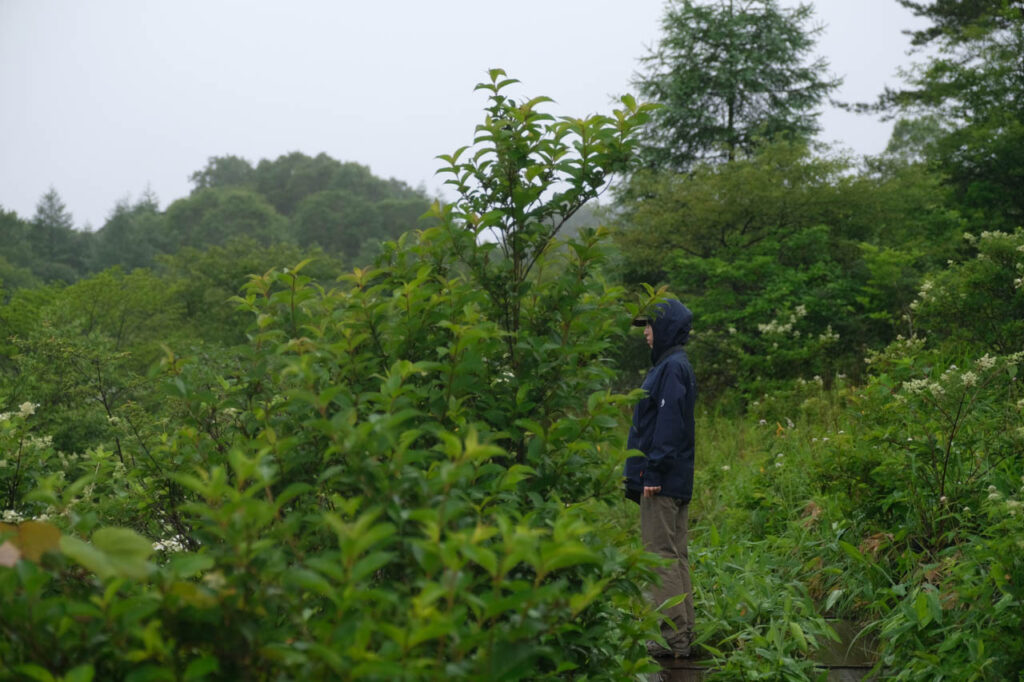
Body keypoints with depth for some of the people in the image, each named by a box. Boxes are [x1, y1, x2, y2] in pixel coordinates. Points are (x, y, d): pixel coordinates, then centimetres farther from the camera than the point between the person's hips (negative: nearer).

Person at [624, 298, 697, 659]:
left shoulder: (672, 368, -13)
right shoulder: (674, 365, 17)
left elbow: (668, 424, -20)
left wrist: (653, 473, -21)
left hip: (662, 480, -10)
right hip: (676, 480, 10)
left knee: (662, 556, -8)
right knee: (675, 556, 12)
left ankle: (672, 638, -7)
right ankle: (682, 635, 16)